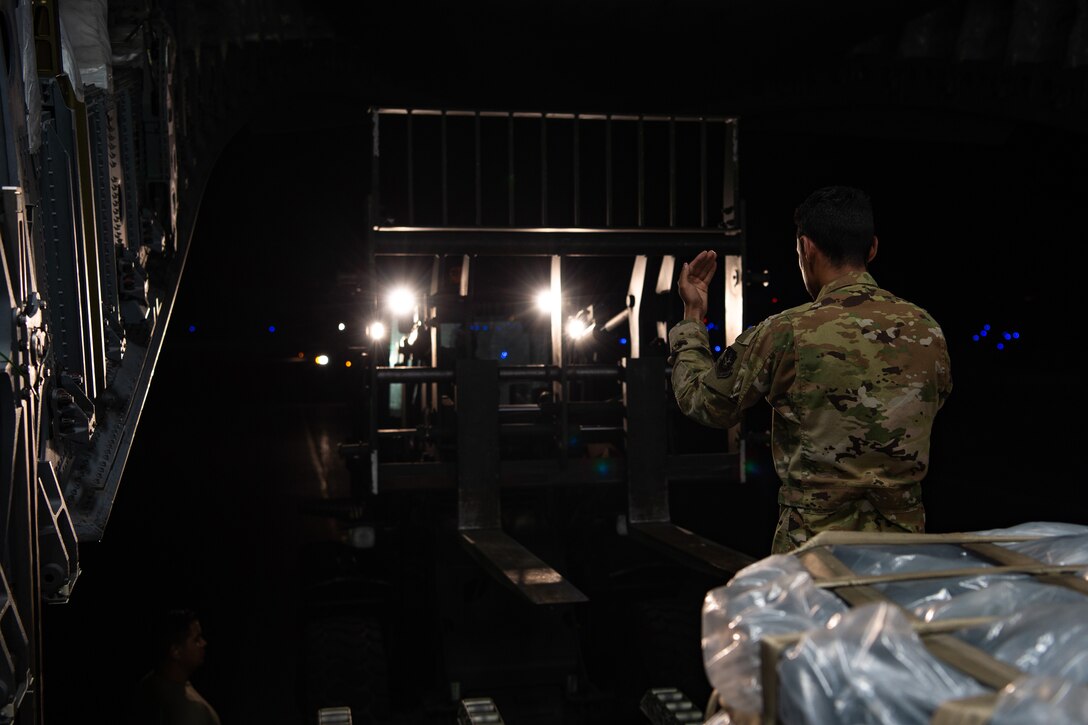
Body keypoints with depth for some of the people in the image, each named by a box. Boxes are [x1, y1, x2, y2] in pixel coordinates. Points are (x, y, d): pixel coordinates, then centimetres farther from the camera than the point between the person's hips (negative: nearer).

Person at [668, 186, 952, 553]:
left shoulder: (784, 334, -15)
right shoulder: (928, 330, -2)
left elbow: (703, 401, -1)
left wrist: (692, 316, 13)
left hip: (813, 548, -4)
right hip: (904, 543, 4)